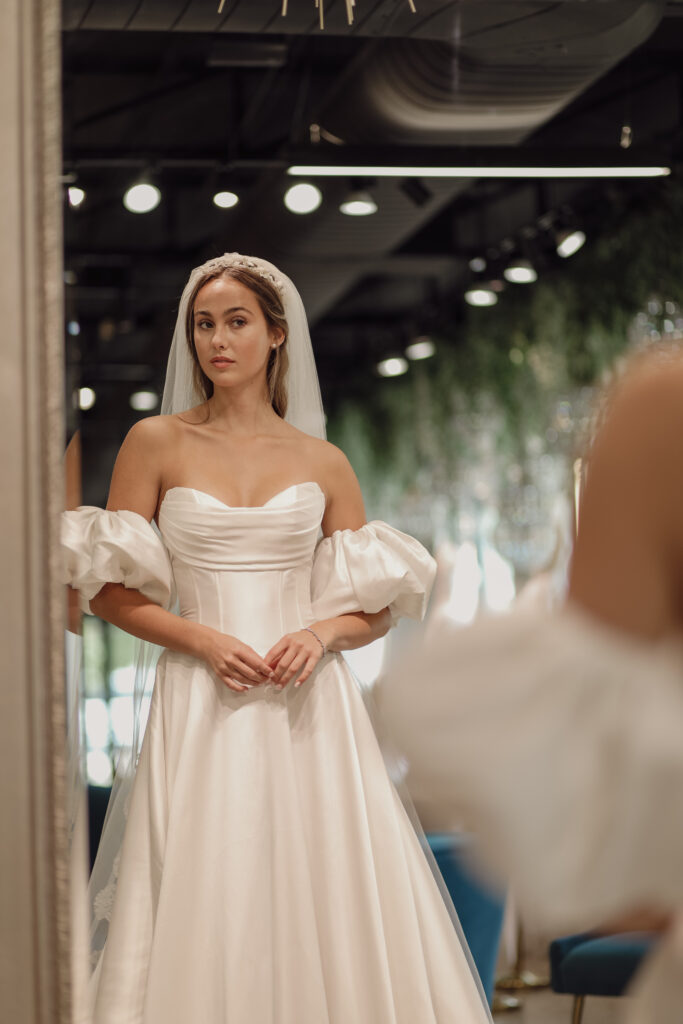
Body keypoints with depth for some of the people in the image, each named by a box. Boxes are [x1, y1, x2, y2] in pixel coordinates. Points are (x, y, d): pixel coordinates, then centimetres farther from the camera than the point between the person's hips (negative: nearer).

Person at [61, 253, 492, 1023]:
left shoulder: (323, 462, 9)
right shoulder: (156, 444, 5)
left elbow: (375, 610, 11)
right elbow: (108, 591, 3)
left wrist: (320, 633, -10)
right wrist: (202, 639, -11)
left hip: (309, 707, 1)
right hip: (201, 707, -1)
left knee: (328, 901, -2)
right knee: (206, 913, -5)